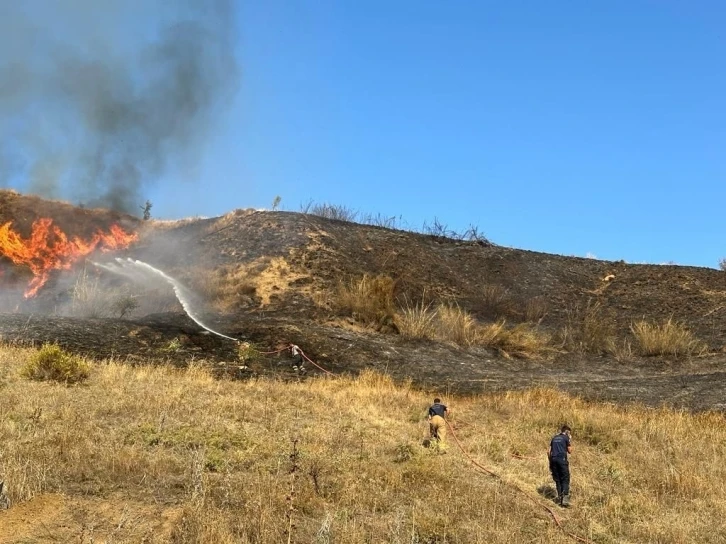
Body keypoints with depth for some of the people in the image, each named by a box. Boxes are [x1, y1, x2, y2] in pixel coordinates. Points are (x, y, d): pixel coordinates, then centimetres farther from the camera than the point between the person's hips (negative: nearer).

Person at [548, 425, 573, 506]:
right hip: (562, 459, -5)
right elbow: (569, 451, 4)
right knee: (565, 479, -1)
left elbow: (549, 452, 15)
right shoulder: (566, 437, 4)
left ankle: (559, 497, 9)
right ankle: (565, 497, -13)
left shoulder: (554, 438, 19)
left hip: (553, 459, 5)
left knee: (557, 479, 11)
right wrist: (570, 445, 21)